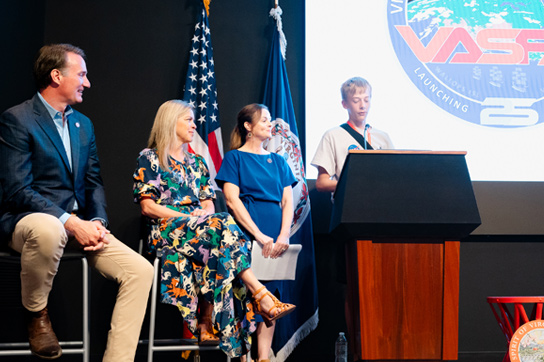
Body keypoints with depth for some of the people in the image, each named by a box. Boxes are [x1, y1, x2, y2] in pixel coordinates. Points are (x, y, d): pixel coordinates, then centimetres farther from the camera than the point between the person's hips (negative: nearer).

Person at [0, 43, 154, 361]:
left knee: (141, 271, -11)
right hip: (28, 219, -6)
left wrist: (97, 221, -6)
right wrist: (72, 223, -22)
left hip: (80, 223, 7)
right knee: (48, 230, -42)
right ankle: (36, 314, -13)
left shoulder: (84, 124, 16)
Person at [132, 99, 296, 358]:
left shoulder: (196, 162, 24)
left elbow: (209, 204, 18)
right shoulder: (150, 158, 7)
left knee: (218, 225, -32)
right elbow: (147, 206, -4)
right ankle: (262, 296, -40)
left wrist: (205, 215, -7)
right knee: (221, 225, -31)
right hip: (166, 229, -5)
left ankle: (211, 321, -38)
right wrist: (188, 217, -12)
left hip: (201, 226, 5)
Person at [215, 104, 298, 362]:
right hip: (247, 235, -4)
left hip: (275, 239, 5)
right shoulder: (235, 157, 5)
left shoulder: (278, 161, 19)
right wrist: (259, 235, -15)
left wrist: (284, 235, -7)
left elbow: (288, 201, 11)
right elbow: (232, 200, -6)